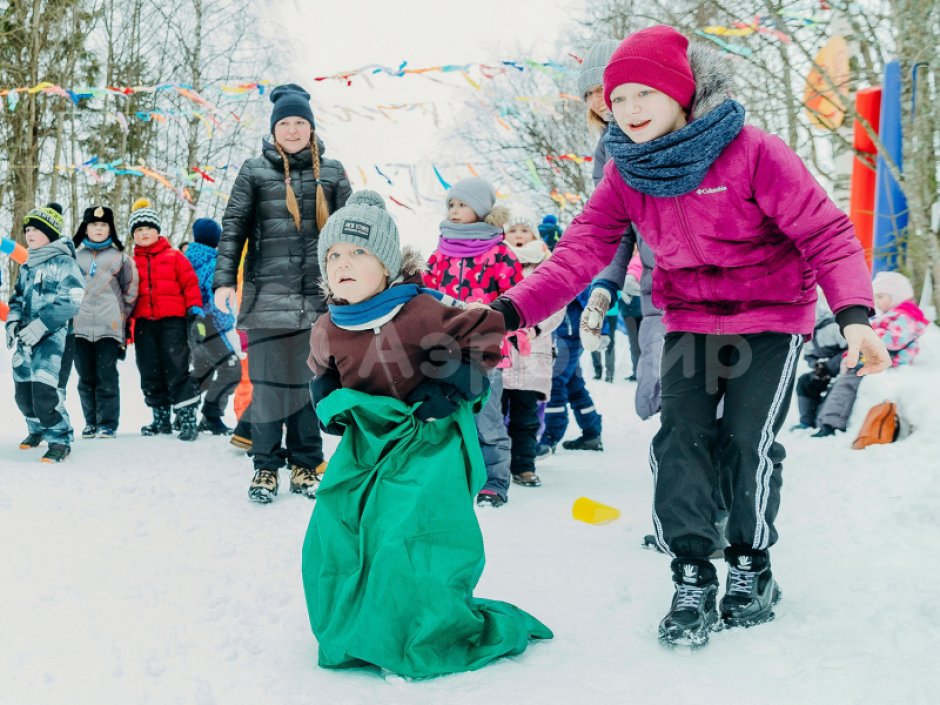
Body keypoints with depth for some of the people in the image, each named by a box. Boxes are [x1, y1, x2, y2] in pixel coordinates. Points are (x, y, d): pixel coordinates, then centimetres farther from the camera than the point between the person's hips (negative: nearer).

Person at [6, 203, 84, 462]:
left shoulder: (64, 263, -7)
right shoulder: (27, 267, 18)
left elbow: (72, 301, -16)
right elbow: (18, 298, 24)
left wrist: (41, 325, -22)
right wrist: (13, 321, 3)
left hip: (54, 336, -8)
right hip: (26, 338, 8)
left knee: (45, 392, -17)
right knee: (23, 391, 13)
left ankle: (60, 440, -2)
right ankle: (38, 429, 37)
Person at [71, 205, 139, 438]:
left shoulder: (120, 257, 8)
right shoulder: (74, 256, 15)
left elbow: (131, 290, 11)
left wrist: (121, 315, 7)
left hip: (109, 326, -3)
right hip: (80, 326, 3)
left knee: (106, 376, -6)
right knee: (86, 377, 5)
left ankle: (108, 423, -1)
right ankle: (91, 422, 14)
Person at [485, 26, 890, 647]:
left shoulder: (753, 153, -22)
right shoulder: (626, 173, -7)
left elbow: (826, 233, -20)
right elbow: (581, 250, -14)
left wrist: (854, 313, -35)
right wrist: (511, 309, -27)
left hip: (772, 317, -4)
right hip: (689, 320, 4)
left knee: (748, 440, -9)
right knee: (680, 438, -8)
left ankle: (752, 564, 15)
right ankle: (693, 576, 3)